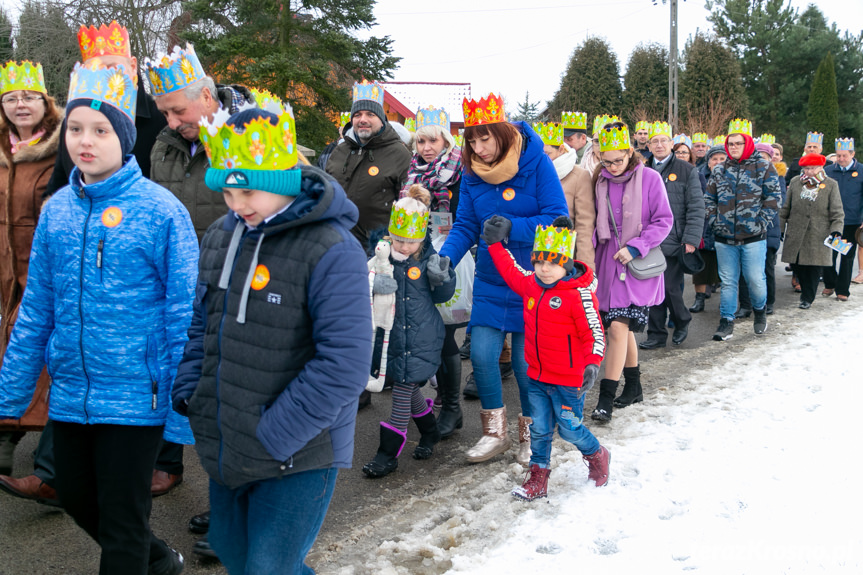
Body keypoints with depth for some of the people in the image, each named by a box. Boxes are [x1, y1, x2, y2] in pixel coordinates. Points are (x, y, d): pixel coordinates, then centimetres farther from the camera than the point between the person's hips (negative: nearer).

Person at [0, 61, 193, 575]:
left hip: (135, 395, -6)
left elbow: (184, 314, -11)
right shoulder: (56, 210, 4)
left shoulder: (160, 210, -12)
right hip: (70, 393, 6)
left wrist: (184, 406, -12)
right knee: (77, 498, 21)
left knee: (123, 520, 7)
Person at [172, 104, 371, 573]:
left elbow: (343, 365, -24)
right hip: (225, 447, 8)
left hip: (299, 453, -7)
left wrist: (272, 437, -21)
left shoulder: (331, 251, -20)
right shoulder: (219, 237, 4)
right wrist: (188, 396, 2)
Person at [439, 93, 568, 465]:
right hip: (490, 281, 4)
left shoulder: (536, 162, -12)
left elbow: (557, 218, -15)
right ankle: (495, 431, 21)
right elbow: (465, 226, 1)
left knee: (525, 361, 1)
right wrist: (445, 257, -17)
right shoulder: (472, 172, 1)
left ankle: (530, 433, 26)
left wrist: (511, 228, -25)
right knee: (481, 353, -2)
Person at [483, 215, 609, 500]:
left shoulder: (579, 294, -18)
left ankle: (597, 456, 35)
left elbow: (594, 332, -16)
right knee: (539, 429, 11)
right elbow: (510, 271, 20)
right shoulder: (530, 284, 2)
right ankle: (538, 476, 24)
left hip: (568, 379, -6)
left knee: (570, 429, 7)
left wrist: (592, 364, -27)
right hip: (537, 375, 6)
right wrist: (495, 243, 18)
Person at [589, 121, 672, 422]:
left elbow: (664, 220, -5)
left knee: (618, 327, -14)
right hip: (609, 263, 5)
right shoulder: (600, 181, 6)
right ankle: (634, 387, 29)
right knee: (622, 328, 12)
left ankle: (606, 398, -8)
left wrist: (635, 247, -15)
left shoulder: (650, 178, -6)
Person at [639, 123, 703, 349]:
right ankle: (656, 334, 16)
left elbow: (696, 208, -3)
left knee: (671, 288, -2)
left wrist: (691, 239, -11)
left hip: (673, 242, -3)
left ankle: (682, 322, 25)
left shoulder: (686, 170, 2)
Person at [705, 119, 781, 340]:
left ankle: (760, 311, 29)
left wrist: (762, 222, -9)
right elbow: (709, 199, 15)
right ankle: (727, 322, 13)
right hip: (724, 237, 3)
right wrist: (715, 220, 3)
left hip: (753, 237, -3)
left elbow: (773, 197, -2)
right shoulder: (719, 170, 9)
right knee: (727, 281, 7)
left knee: (755, 279, 1)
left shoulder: (764, 167, 0)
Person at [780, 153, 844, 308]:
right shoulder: (795, 182, 8)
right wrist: (779, 227, 10)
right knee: (800, 267, 4)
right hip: (796, 235, 2)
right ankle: (805, 292, 22)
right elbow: (785, 208, 13)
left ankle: (808, 298, 9)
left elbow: (837, 212, 1)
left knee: (814, 267, -2)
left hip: (819, 236, -2)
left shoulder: (831, 185, 1)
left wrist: (836, 230, -12)